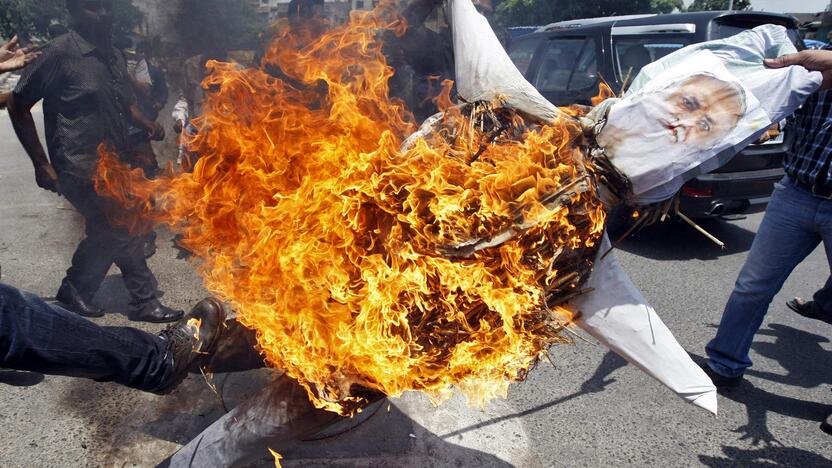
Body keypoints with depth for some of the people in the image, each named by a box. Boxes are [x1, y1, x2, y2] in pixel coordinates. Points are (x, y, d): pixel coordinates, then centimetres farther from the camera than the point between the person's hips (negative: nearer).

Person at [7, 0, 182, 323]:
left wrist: (147, 124, 2)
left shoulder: (114, 57, 11)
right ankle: (144, 301, 4)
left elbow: (126, 103, 24)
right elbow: (18, 104, -7)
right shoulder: (60, 53, -10)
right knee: (122, 228, -10)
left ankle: (75, 293, 33)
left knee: (106, 232, 15)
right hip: (80, 165, -8)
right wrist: (41, 163, -10)